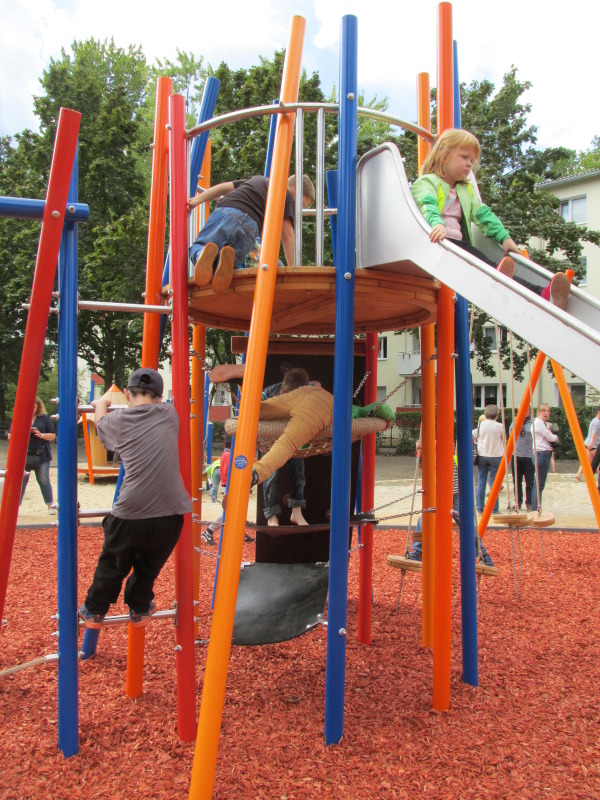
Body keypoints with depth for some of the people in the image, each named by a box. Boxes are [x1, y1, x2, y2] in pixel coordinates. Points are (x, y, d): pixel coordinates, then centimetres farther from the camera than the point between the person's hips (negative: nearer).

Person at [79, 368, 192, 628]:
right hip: (168, 515, 1)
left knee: (112, 566, 22)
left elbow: (99, 419, 27)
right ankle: (139, 609, 41)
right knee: (148, 567, 24)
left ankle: (94, 611, 40)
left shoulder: (118, 420, 3)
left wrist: (102, 403, 48)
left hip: (129, 515, -1)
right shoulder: (169, 414, 6)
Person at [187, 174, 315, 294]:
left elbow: (224, 187, 31)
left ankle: (202, 254, -22)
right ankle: (226, 259, -22)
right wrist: (291, 268, 10)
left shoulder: (258, 179, 37)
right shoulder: (289, 197, 20)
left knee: (197, 247, 16)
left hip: (223, 212, 3)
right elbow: (287, 233, 9)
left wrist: (197, 200, 31)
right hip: (248, 225, -3)